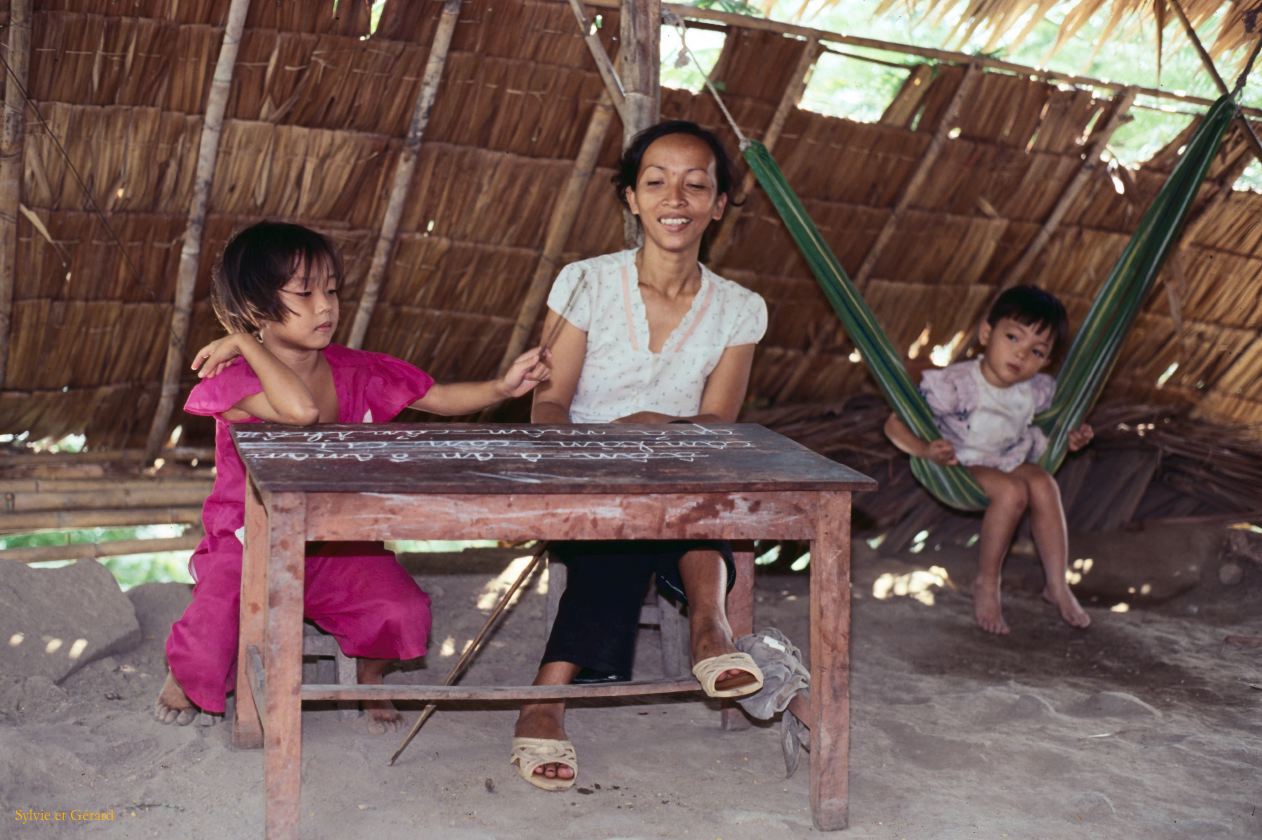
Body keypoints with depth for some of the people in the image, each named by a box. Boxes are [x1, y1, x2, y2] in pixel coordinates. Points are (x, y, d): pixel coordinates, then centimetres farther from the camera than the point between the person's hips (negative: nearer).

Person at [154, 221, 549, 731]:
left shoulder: (354, 374, -2)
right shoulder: (235, 381, -19)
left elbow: (439, 400, 4)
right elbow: (301, 410, -39)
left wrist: (502, 388, -14)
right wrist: (246, 342, -28)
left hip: (334, 546, 4)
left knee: (405, 615, -22)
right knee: (208, 656, -25)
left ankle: (370, 674, 16)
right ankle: (184, 674, 17)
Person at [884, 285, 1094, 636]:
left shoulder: (1038, 390, -7)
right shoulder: (955, 384, -26)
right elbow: (894, 425, -24)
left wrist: (1068, 439, 0)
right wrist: (926, 450, -40)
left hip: (1012, 463, 5)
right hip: (964, 468, -5)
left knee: (1043, 483, -25)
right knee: (1011, 491, -32)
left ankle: (1057, 584, -14)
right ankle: (986, 584, -16)